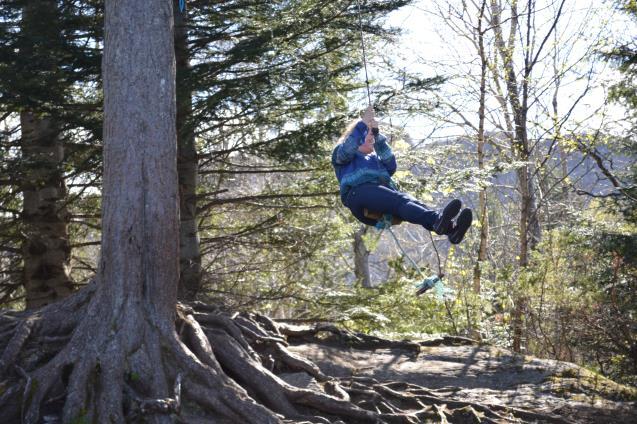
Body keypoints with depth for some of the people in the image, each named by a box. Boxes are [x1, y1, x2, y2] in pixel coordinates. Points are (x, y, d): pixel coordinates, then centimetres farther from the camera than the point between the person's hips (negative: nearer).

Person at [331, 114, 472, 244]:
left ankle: (450, 228, -60)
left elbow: (391, 166, 16)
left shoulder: (375, 158, 41)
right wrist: (363, 125, -1)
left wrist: (377, 134, 9)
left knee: (409, 201, -30)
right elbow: (346, 150, 2)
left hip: (385, 191, 5)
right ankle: (437, 219, -65)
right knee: (398, 200, -35)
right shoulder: (341, 154, 29)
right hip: (360, 190, -5)